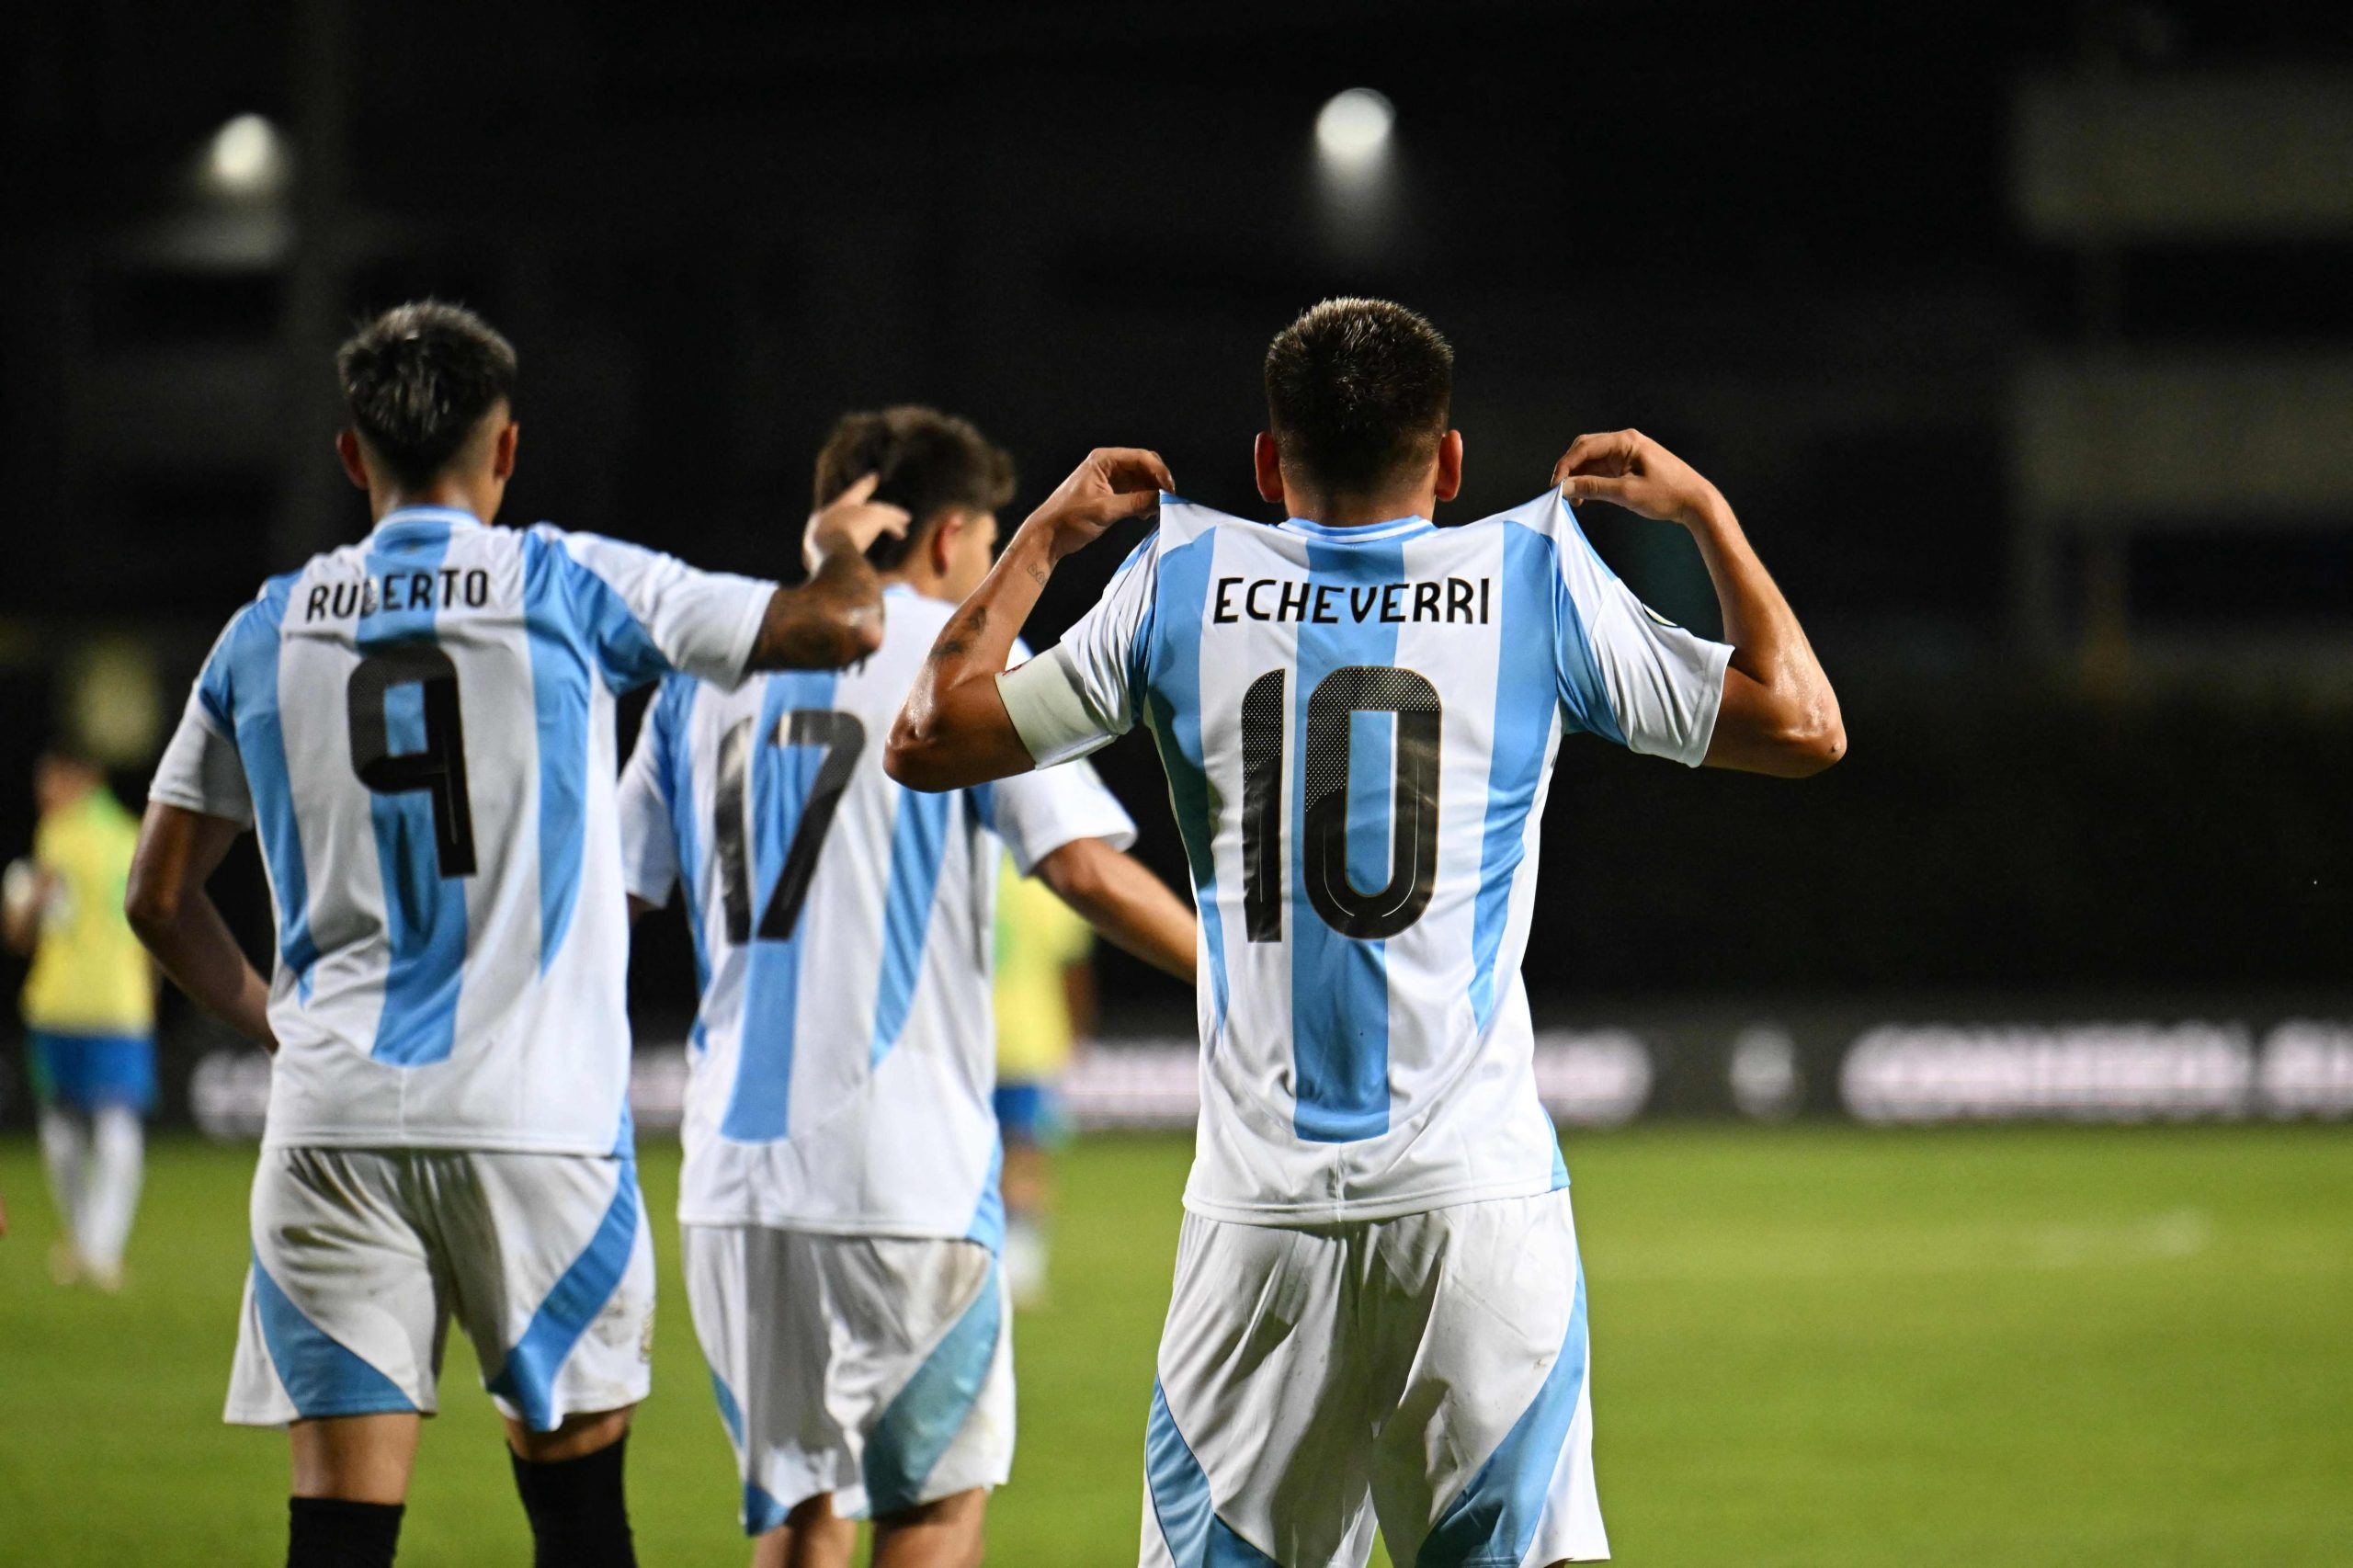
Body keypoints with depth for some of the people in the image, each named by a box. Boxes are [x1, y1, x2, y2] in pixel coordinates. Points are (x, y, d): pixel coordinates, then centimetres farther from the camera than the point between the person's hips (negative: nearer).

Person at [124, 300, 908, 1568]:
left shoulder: (270, 629, 9)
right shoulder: (569, 587, 0)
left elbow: (160, 897, 14)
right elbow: (839, 627, -1)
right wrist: (838, 548, 21)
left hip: (331, 1127, 2)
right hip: (538, 1118, -2)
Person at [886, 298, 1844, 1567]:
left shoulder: (1182, 586, 7)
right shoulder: (1536, 580, 6)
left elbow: (925, 742, 14)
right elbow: (1803, 726, 12)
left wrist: (1045, 537, 25)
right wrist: (1702, 509, 23)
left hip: (1261, 1208, 1)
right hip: (1478, 1193, -1)